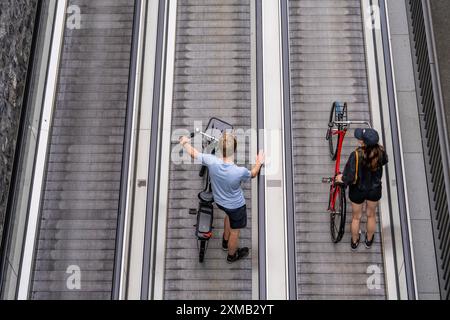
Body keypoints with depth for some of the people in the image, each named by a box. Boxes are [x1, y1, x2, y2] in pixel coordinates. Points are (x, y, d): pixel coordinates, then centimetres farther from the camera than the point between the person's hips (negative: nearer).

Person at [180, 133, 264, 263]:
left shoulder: (211, 161, -31)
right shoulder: (240, 171, -38)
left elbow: (193, 153, -9)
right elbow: (252, 174, -12)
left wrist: (185, 142, 10)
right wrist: (259, 162, 7)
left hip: (219, 201, 4)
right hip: (236, 205, -4)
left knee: (229, 215, 38)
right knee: (235, 231, 23)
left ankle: (225, 242, 57)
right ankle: (232, 255, 49)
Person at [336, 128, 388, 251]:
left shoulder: (356, 155, -36)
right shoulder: (380, 151, -25)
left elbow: (350, 177, -30)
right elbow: (384, 161, 0)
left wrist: (342, 179, -9)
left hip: (358, 190, -2)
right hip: (375, 190, 3)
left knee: (356, 217, 25)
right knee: (371, 215, 29)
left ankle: (354, 242, 48)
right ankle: (369, 240, 52)